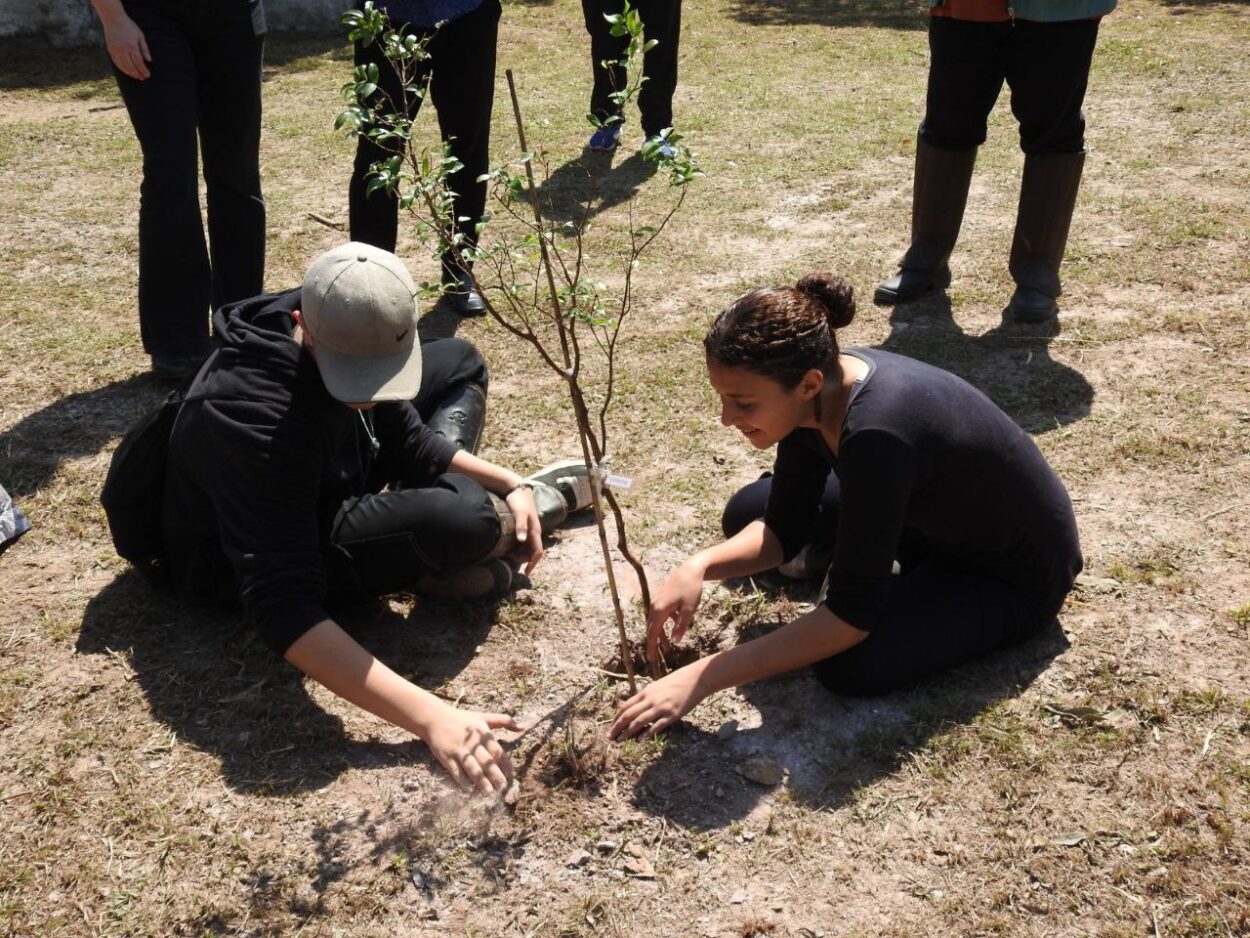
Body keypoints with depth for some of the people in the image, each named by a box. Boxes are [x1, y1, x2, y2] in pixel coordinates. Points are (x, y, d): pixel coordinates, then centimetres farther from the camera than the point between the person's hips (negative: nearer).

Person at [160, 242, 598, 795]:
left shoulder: (354, 335, -18)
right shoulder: (257, 423, -41)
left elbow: (408, 439, 1)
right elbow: (282, 610, -48)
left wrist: (508, 481, -13)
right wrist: (430, 718, -56)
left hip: (319, 484, 8)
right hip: (237, 565, -8)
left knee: (458, 363, 10)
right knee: (461, 520, -30)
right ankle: (538, 505, 7)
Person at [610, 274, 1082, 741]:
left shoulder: (877, 433, -40)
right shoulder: (819, 390, -16)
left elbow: (851, 615, -35)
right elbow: (782, 531, -4)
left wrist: (703, 677, -35)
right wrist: (699, 567, -23)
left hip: (1017, 573, -7)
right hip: (933, 518, 7)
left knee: (851, 666, -28)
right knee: (748, 512, 3)